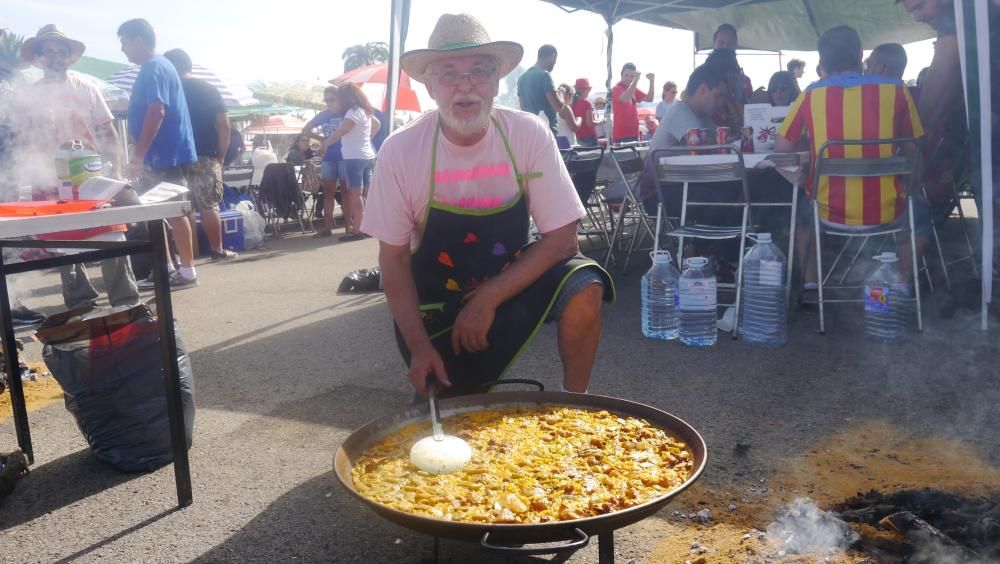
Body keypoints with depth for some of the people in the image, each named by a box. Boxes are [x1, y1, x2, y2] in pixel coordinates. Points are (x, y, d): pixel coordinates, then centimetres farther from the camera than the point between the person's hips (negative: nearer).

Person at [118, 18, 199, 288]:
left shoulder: (153, 69, -13)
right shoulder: (157, 67, 19)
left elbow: (156, 112, -24)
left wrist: (138, 155, -23)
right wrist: (142, 155, 24)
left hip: (164, 154, -10)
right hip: (161, 153, 10)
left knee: (174, 212, -6)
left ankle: (187, 271, -1)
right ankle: (166, 267, 19)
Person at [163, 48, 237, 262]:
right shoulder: (210, 90, 5)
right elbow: (224, 126, 0)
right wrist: (221, 156, 6)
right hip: (206, 157, 0)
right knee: (209, 206, 5)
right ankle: (217, 250, 8)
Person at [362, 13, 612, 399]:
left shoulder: (529, 135, -16)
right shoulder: (400, 151, -17)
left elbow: (562, 237, -15)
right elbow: (394, 257, -10)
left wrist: (488, 299, -23)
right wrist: (419, 345, -19)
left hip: (511, 278, 1)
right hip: (434, 297, 0)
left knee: (583, 287, -25)